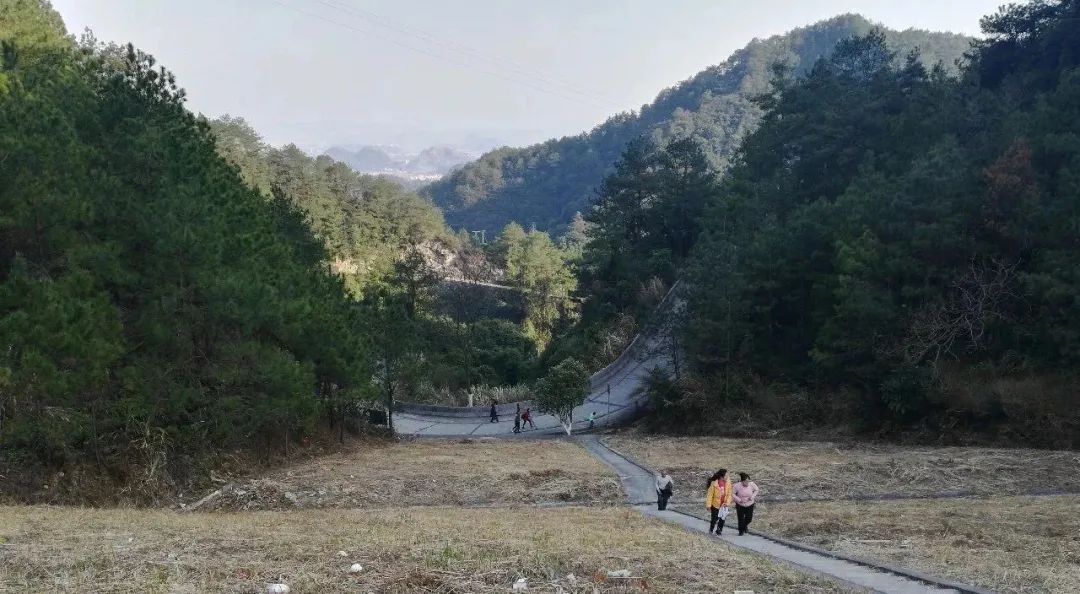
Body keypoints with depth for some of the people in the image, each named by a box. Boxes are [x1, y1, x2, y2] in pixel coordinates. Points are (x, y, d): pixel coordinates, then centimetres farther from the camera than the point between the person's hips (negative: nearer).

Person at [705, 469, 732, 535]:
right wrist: (708, 505, -13)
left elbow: (729, 494, 0)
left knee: (722, 519, 6)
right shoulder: (714, 483, -22)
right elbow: (710, 494, -15)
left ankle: (719, 531, 27)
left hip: (724, 505, 3)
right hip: (715, 505, -3)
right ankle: (711, 530, 36)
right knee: (714, 518, 9)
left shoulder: (728, 483, -10)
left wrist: (727, 502, -12)